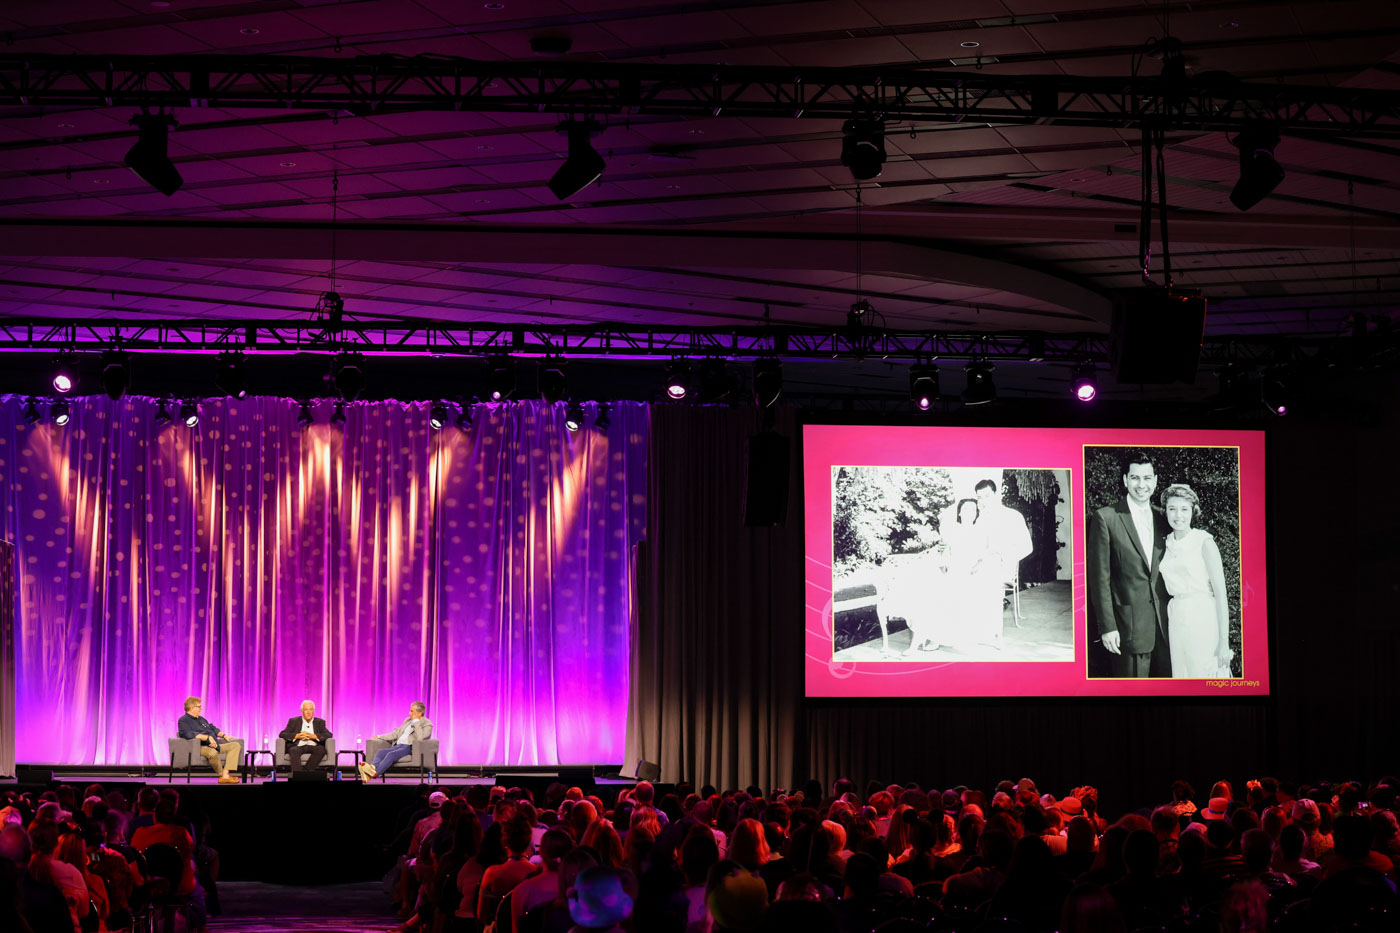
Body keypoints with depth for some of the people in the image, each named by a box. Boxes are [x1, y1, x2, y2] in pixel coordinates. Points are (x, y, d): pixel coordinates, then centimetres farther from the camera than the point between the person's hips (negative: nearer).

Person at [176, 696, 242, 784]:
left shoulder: (201, 719, 27)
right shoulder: (183, 721, -2)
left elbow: (213, 728, 36)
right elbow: (189, 734, -21)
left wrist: (223, 735, 17)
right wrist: (208, 737, -25)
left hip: (214, 746, 9)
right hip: (200, 747, -9)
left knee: (236, 745, -6)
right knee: (212, 752, -43)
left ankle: (226, 774, -25)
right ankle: (222, 774, -17)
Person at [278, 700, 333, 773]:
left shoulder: (320, 722, 18)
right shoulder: (293, 721, 17)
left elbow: (328, 735, 4)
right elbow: (282, 734, 6)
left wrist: (313, 736, -12)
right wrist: (297, 736, -10)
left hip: (313, 746, 1)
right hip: (298, 746, -1)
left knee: (321, 749, -33)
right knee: (294, 751, -36)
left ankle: (305, 771, -32)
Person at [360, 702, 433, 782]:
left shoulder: (427, 724, 2)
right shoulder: (407, 721, 25)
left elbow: (420, 738, -16)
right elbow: (395, 734, 26)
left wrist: (416, 722, -10)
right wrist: (379, 737, 18)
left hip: (410, 748, -7)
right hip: (397, 746, 7)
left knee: (391, 754, -34)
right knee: (380, 751, -23)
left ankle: (375, 773, -56)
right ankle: (373, 767, -52)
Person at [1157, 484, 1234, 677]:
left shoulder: (1204, 542, -7)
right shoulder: (1167, 544, 10)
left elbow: (1220, 593, -10)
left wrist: (1224, 641, -16)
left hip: (1203, 623, -6)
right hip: (1176, 623, 6)